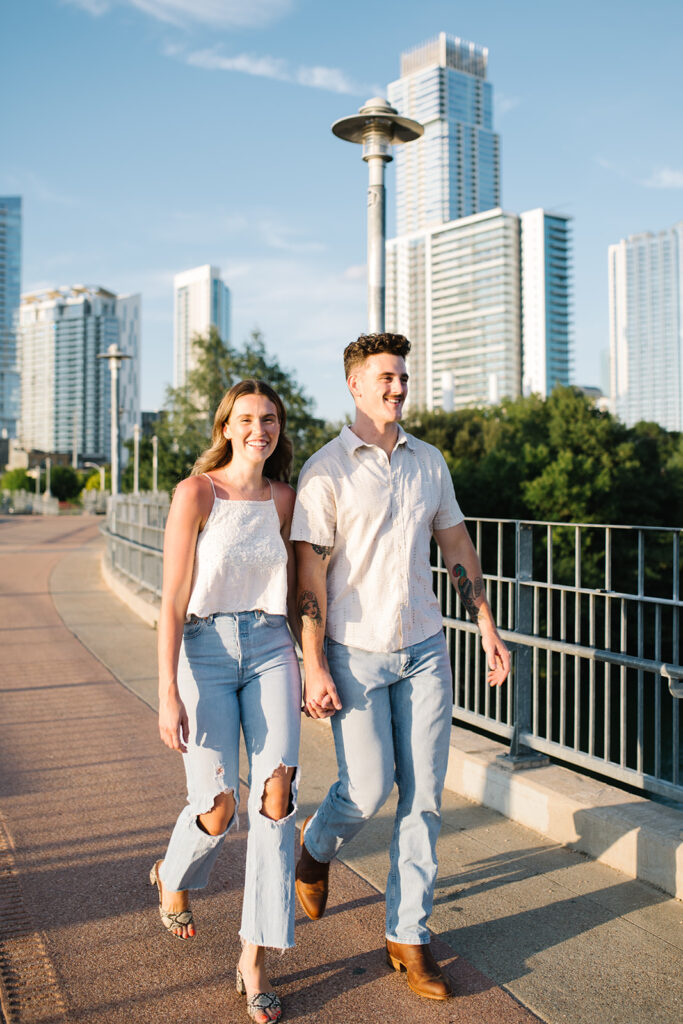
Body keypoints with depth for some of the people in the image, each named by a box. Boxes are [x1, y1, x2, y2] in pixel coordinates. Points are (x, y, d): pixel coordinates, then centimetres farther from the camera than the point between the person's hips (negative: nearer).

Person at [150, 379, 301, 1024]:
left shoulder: (283, 498, 6)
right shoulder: (196, 493, -8)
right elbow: (173, 600, -11)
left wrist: (302, 666, 19)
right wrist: (167, 693, -16)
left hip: (270, 650, 4)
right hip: (205, 652, -3)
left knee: (276, 795, -11)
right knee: (218, 809, -3)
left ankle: (254, 960, 2)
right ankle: (173, 877, 35)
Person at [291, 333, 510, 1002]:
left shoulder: (428, 462, 8)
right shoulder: (327, 471, -8)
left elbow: (457, 548, 14)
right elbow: (310, 574, -10)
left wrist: (488, 631, 11)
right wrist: (313, 668, -14)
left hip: (424, 650, 5)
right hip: (356, 652, -4)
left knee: (423, 796, 5)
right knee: (368, 787, -3)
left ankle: (408, 937, 19)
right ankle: (316, 846, 33)